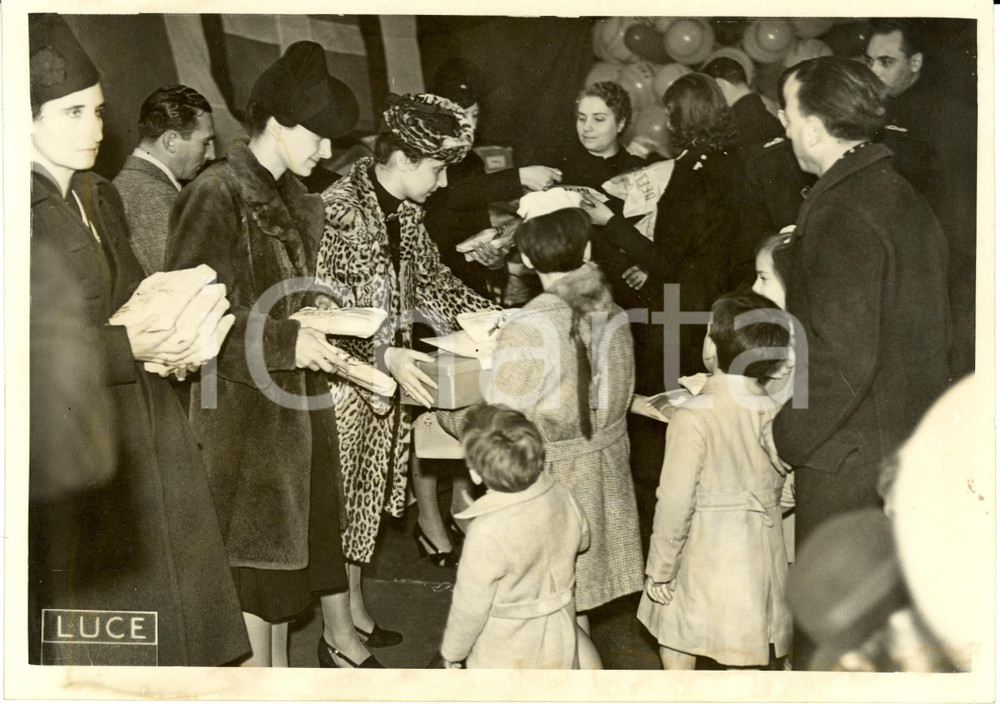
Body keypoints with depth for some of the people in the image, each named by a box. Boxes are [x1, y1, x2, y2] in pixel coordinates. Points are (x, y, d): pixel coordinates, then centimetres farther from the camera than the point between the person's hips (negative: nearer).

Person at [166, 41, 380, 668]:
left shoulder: (295, 200, 9)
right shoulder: (218, 194, -15)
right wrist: (287, 340, -23)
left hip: (301, 389, 8)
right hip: (246, 401, -7)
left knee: (323, 517, 18)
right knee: (265, 535, 5)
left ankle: (341, 640, 36)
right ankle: (271, 665, 23)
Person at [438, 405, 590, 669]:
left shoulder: (487, 533, -33)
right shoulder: (561, 497, -16)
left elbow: (470, 606, -21)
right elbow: (582, 540, 7)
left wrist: (452, 650, -4)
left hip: (505, 651, -5)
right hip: (558, 636, 6)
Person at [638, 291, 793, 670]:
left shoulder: (693, 418, -22)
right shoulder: (777, 412, -7)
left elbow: (675, 504, -18)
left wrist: (659, 570, -8)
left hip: (704, 551, -4)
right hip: (762, 550, 5)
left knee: (676, 637, 19)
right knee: (744, 654, 18)